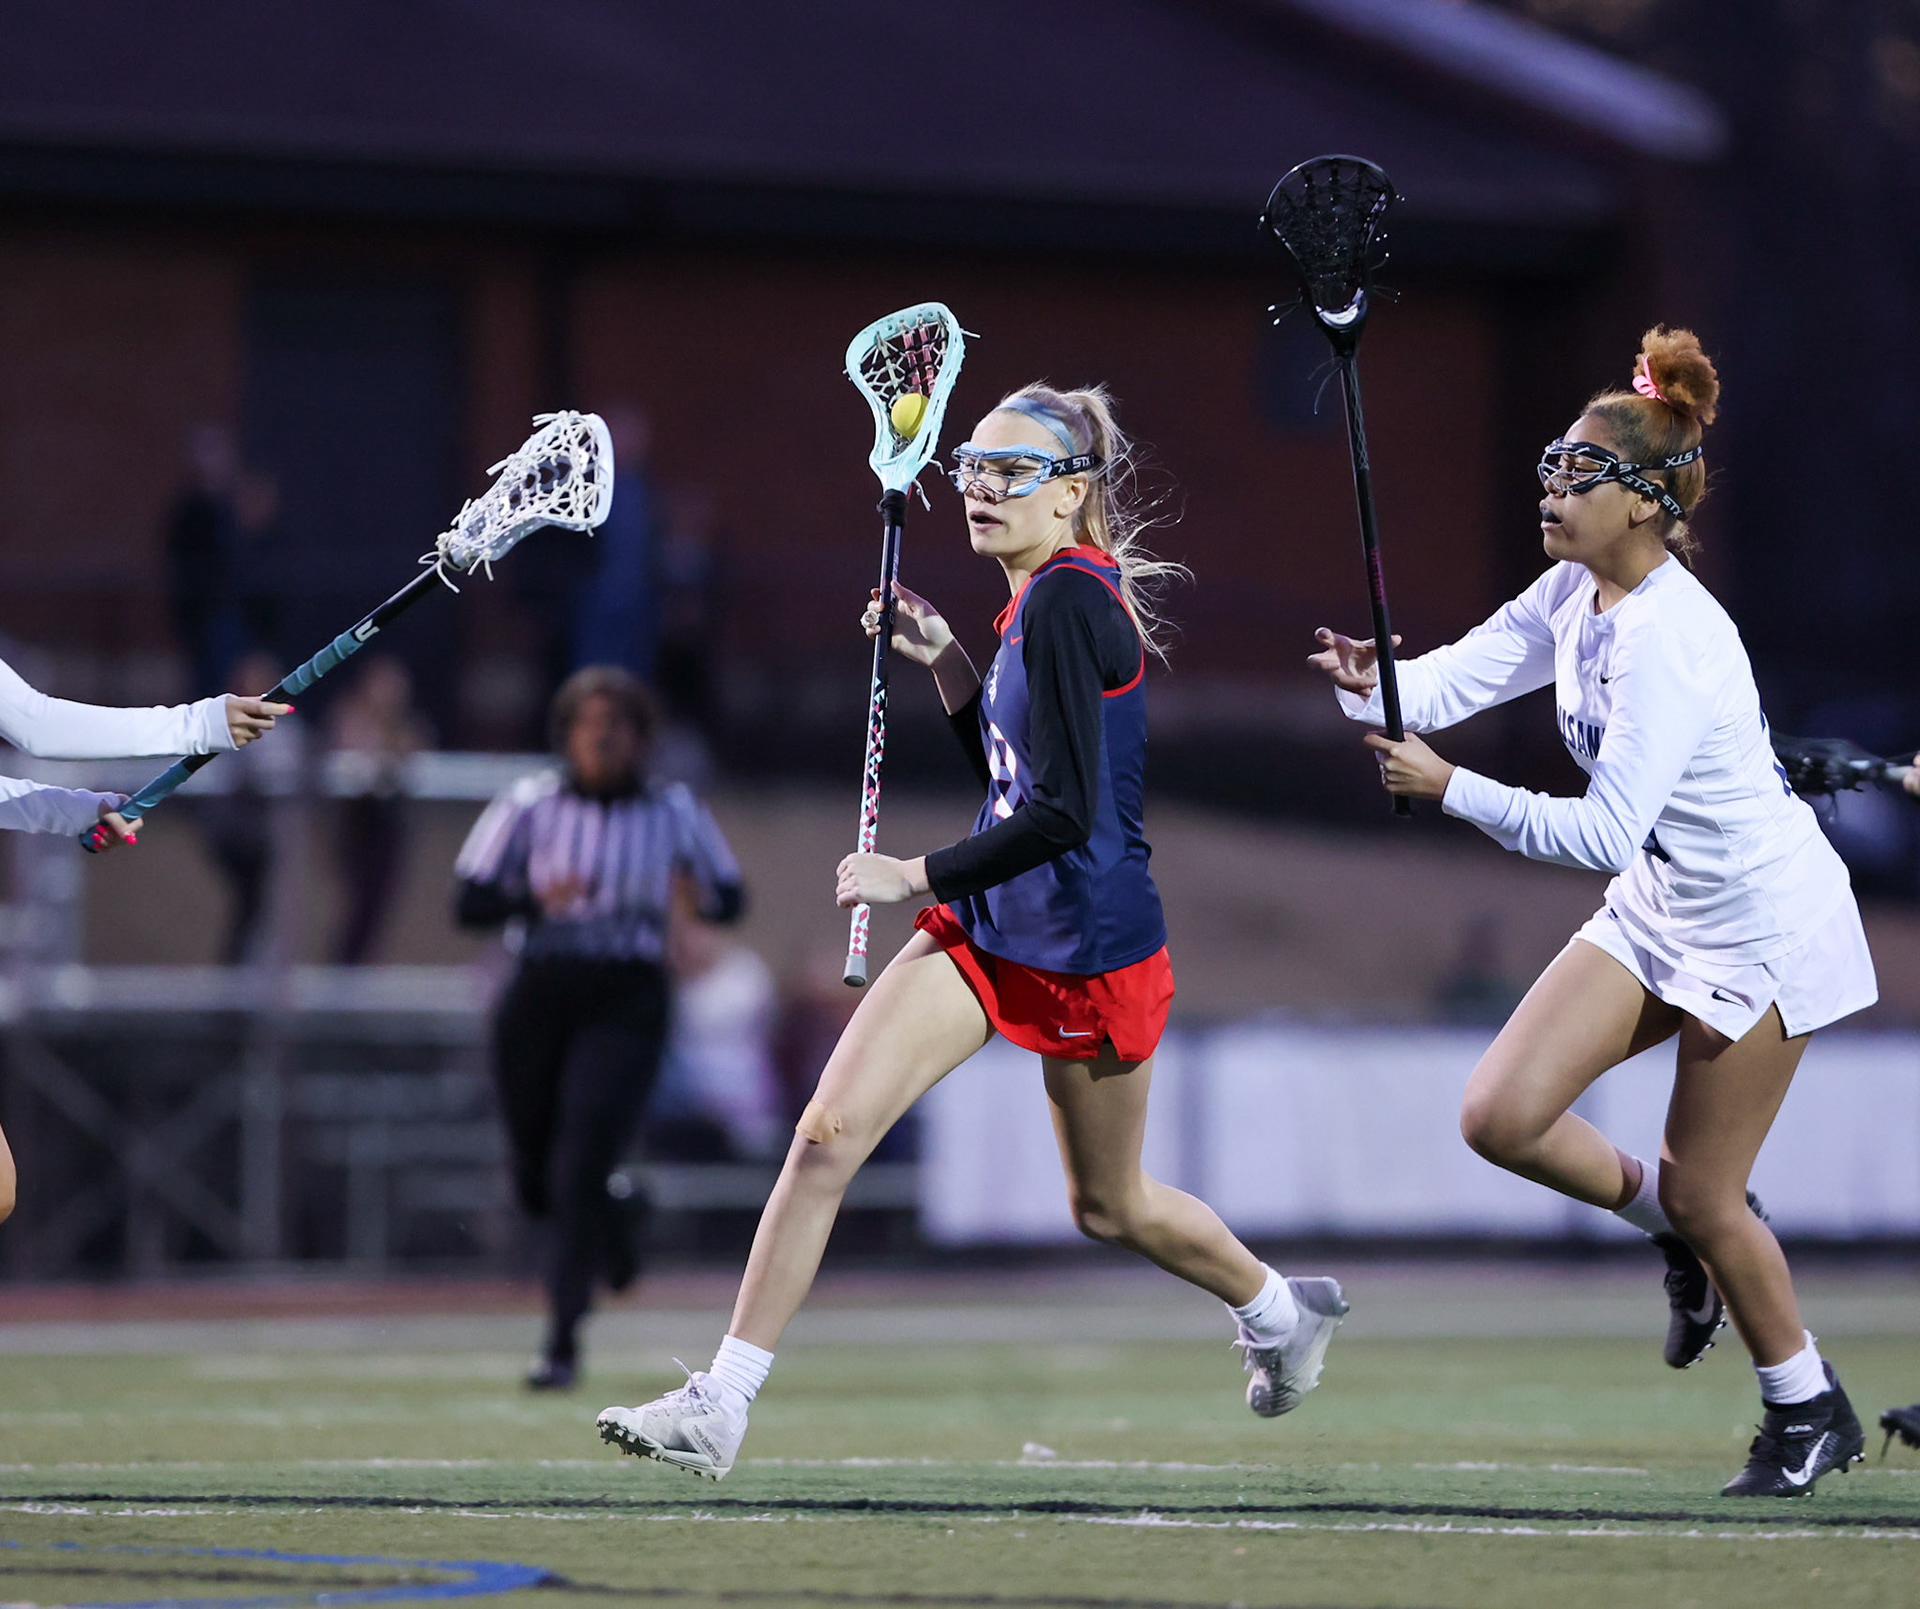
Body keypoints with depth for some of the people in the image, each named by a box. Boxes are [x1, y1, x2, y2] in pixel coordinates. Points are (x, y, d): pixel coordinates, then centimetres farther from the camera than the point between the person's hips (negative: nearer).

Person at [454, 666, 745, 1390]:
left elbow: (729, 898, 8)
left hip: (626, 1008, -2)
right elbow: (468, 903, -4)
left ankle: (563, 1339, -13)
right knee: (535, 1180, 11)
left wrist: (703, 894, -15)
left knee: (579, 1167, -16)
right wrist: (536, 899, -23)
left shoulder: (674, 813, 0)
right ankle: (610, 1233, 45)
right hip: (538, 1000, 2)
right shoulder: (529, 806, -1)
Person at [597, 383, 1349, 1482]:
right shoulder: (1040, 601, 8)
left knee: (1109, 1208, 14)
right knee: (826, 1136, -8)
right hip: (987, 931, 8)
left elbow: (1061, 815, -27)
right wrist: (945, 660, 9)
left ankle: (1282, 1308, 43)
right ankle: (723, 1405, -8)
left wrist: (916, 877, -18)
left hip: (1088, 950, -8)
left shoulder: (1068, 601, -21)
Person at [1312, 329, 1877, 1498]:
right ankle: (1680, 1227, 23)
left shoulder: (1669, 638, -29)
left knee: (1703, 1197, 0)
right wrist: (1372, 686, -28)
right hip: (1656, 910, 8)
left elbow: (1608, 832, -33)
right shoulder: (1576, 596, -1)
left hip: (1761, 922, -8)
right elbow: (1454, 678, -7)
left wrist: (1450, 790, -34)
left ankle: (1811, 1413, 24)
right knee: (1501, 1117, -4)